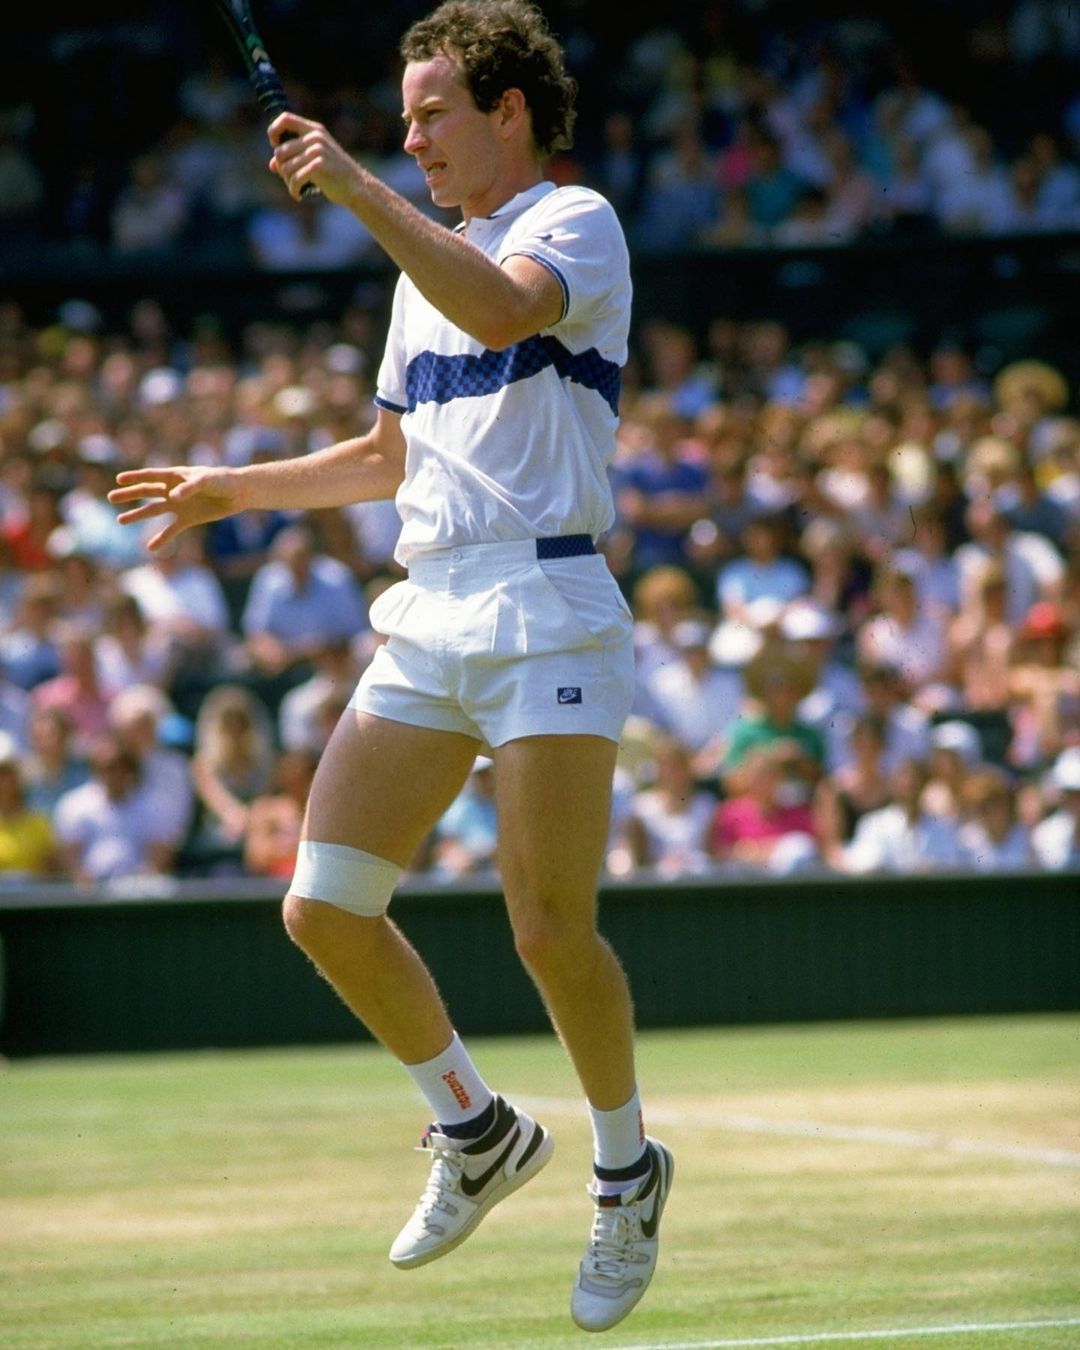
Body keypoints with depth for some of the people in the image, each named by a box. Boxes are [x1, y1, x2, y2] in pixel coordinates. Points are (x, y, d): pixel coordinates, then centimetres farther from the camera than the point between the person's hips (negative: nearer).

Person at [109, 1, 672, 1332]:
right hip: (426, 617, 7)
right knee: (324, 910, -2)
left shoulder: (577, 224, -2)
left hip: (546, 611, -7)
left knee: (549, 929, -11)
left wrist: (359, 190, -29)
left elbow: (503, 311, -26)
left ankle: (626, 1171, 13)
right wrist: (233, 488, 25)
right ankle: (477, 1133, 19)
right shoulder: (427, 262, 22)